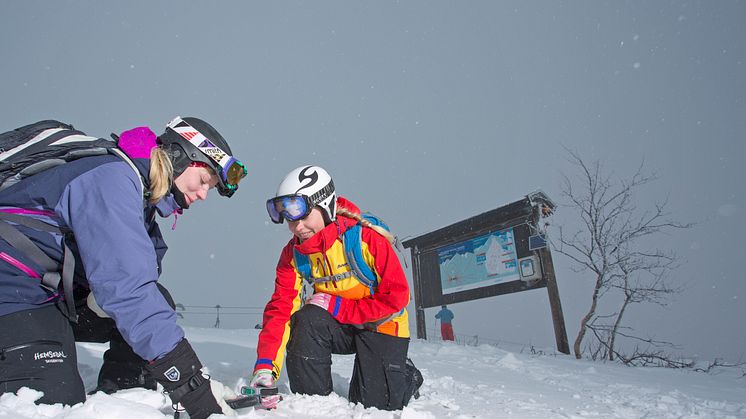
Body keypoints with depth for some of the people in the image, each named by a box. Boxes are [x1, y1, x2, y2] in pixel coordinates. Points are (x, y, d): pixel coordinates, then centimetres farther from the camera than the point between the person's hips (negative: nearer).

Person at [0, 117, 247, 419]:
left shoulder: (144, 189, 6)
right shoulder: (111, 178, -25)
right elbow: (127, 285, -35)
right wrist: (191, 384, -36)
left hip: (57, 293, 9)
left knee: (158, 303, -2)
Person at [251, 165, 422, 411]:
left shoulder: (366, 237, -25)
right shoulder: (293, 253, -10)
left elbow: (396, 296, -23)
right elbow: (280, 308, -15)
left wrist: (337, 306, -24)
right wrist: (265, 366, -27)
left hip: (382, 326, -3)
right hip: (339, 326, 4)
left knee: (373, 406, -9)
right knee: (306, 319, -28)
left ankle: (407, 375, 24)